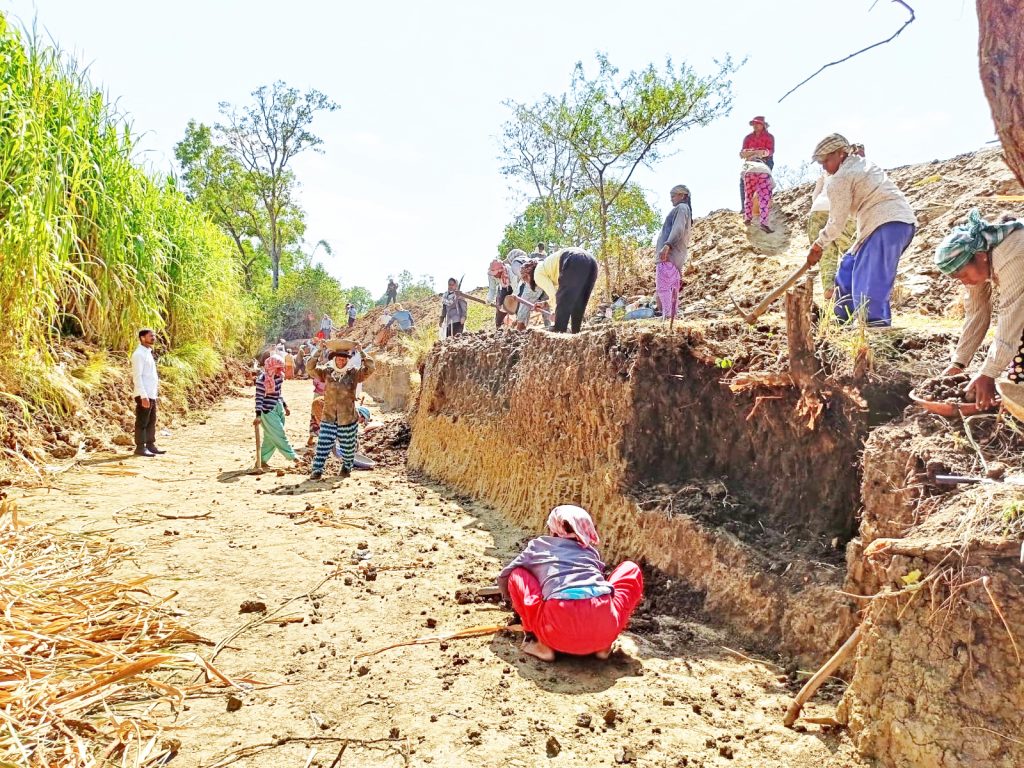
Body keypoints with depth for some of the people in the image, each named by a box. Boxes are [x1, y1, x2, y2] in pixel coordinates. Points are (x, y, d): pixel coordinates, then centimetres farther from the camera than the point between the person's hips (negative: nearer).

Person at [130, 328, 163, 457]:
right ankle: (140, 447, 2)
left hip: (152, 394, 9)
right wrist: (143, 396, -23)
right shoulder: (139, 354, -12)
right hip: (144, 395, -9)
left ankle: (150, 445, 19)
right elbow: (137, 376, -18)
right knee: (142, 422, -3)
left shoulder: (148, 353, 16)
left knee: (151, 421, 13)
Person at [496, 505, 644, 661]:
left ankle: (541, 643, 10)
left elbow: (503, 578, 37)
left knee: (516, 576, 25)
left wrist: (515, 601, 59)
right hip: (605, 628, 2)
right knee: (631, 569, 30)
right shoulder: (591, 551, 29)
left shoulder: (538, 546, 25)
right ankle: (604, 645, 20)